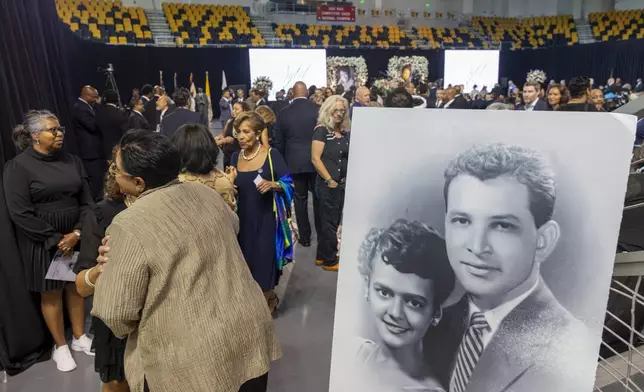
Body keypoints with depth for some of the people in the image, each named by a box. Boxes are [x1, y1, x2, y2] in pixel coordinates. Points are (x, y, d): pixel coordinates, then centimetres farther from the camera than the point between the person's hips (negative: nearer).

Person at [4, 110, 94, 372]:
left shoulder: (72, 161, 2)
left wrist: (77, 233, -11)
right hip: (42, 241, -3)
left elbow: (86, 201, 1)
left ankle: (80, 337, 30)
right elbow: (20, 213, -14)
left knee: (76, 286, 13)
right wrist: (55, 239, -14)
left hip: (75, 236, 4)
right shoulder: (18, 166, -9)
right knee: (51, 293, 9)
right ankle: (60, 347, 25)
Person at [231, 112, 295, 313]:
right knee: (246, 261, 10)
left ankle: (268, 297, 28)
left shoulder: (272, 155, -9)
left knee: (264, 262, 1)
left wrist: (273, 185, -27)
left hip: (266, 219, -4)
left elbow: (289, 184, -10)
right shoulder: (235, 157, 6)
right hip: (243, 219, 5)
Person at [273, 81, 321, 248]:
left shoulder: (283, 113, -2)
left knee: (300, 199, 9)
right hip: (316, 160, 0)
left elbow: (278, 142, 2)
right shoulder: (318, 109, -7)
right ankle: (321, 234, 22)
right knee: (318, 198, 12)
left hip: (294, 162, 0)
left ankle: (305, 236, 15)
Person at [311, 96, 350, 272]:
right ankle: (330, 261, 16)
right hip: (327, 184, -7)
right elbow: (315, 158, -16)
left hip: (343, 183, 7)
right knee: (329, 222, 3)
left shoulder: (345, 132, 11)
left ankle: (322, 256, 29)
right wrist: (329, 180, -16)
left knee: (334, 221, 15)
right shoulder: (321, 130, -9)